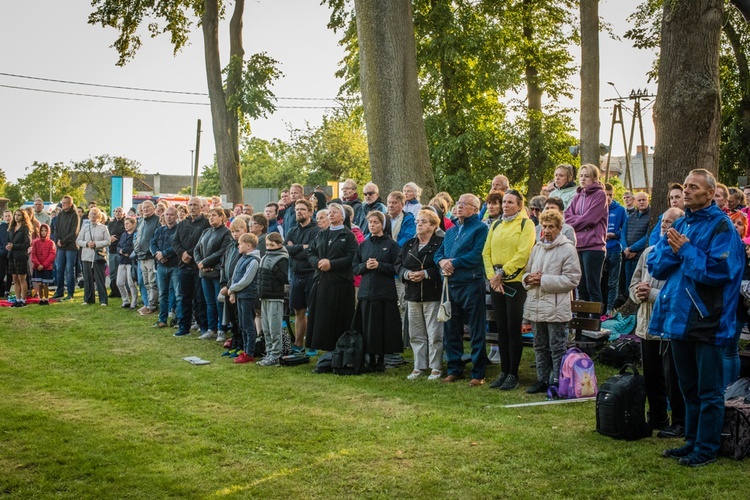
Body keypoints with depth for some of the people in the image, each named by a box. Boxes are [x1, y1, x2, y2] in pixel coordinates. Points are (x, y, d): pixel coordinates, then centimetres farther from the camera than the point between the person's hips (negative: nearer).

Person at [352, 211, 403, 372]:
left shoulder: (391, 244, 1)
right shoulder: (363, 245, 13)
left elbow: (397, 268, -4)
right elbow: (354, 268, 12)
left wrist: (379, 265, -15)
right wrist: (365, 266, -7)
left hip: (385, 292, -3)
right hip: (366, 291, 4)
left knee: (383, 327, -3)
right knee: (367, 328, 2)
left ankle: (381, 359, 8)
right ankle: (371, 359, 10)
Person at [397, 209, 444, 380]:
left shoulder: (440, 243, -5)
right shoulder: (408, 245, 14)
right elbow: (398, 265, 12)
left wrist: (426, 274, -20)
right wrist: (407, 274, -8)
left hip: (433, 295, -6)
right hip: (413, 295, 6)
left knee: (434, 333, -3)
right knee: (416, 334, 10)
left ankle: (436, 368, 7)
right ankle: (418, 367, 19)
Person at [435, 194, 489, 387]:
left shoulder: (480, 229, -4)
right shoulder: (450, 231, 19)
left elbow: (476, 255, -16)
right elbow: (438, 253, 17)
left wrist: (453, 263, -13)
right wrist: (442, 261, -6)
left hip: (471, 285, -7)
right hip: (450, 285, 7)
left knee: (476, 332, -1)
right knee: (451, 329, 11)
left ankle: (478, 374, 4)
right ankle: (454, 369, 22)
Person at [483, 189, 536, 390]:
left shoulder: (526, 224, -3)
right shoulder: (496, 225, 15)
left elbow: (523, 253, -13)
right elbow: (486, 251, 9)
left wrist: (503, 272, -14)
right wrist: (492, 275, -5)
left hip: (515, 281, -6)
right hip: (496, 283, 6)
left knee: (513, 328, -2)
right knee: (501, 328, 9)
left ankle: (513, 374, 5)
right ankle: (504, 372, 17)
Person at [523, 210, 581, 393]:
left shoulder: (567, 248, -6)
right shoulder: (537, 247, 14)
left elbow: (572, 280, -12)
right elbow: (527, 270, 22)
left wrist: (543, 280, -15)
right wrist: (528, 278, -3)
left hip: (556, 308, -6)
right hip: (536, 306, 7)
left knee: (557, 348, 1)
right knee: (540, 346, 14)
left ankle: (557, 383, 8)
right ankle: (542, 380, 24)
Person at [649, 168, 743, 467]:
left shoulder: (720, 226, -10)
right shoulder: (681, 224, 12)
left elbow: (718, 270, -21)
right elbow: (656, 266, 9)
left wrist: (685, 250, -15)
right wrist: (671, 249, -9)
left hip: (708, 321, -8)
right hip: (680, 318, 8)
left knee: (709, 391, 2)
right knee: (689, 387, 17)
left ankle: (707, 449, 10)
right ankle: (692, 442, 28)